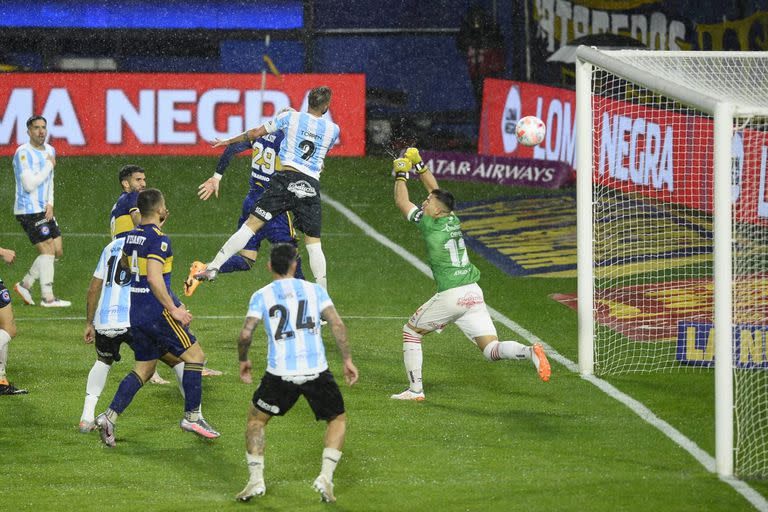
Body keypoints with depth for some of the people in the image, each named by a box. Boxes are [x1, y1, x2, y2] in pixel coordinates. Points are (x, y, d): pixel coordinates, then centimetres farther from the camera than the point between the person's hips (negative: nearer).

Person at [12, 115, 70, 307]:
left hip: (44, 210, 9)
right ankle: (47, 298, -5)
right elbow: (29, 185, -23)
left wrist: (50, 204, 5)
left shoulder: (49, 150, 12)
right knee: (47, 250, -10)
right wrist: (49, 166, -14)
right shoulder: (24, 153, -15)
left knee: (57, 251, 9)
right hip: (29, 210, -9)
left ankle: (25, 284, 19)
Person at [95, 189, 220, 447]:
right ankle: (192, 417, 5)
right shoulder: (158, 239, -15)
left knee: (143, 369, 14)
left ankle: (110, 416, -1)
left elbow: (124, 263, 31)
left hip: (136, 313, 8)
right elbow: (154, 278, -25)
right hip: (157, 312, -8)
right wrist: (173, 309, -22)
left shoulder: (132, 236, 11)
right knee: (195, 355, 4)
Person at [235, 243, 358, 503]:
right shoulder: (315, 290, 9)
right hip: (316, 371, 0)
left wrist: (243, 360, 16)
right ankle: (326, 477, 4)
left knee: (256, 419, 22)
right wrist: (347, 360, 5)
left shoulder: (261, 296, 7)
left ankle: (256, 479, 10)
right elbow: (337, 324, -1)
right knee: (338, 419, 22)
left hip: (280, 373, 0)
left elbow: (246, 334, -2)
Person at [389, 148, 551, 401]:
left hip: (450, 295, -6)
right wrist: (419, 165, 30)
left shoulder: (430, 224, -6)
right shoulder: (452, 220, 11)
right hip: (474, 294, 6)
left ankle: (415, 389, 13)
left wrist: (401, 174, 17)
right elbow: (435, 190, 28)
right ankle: (530, 352, -27)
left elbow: (402, 202, 6)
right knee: (491, 349, 1)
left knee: (411, 332, 16)